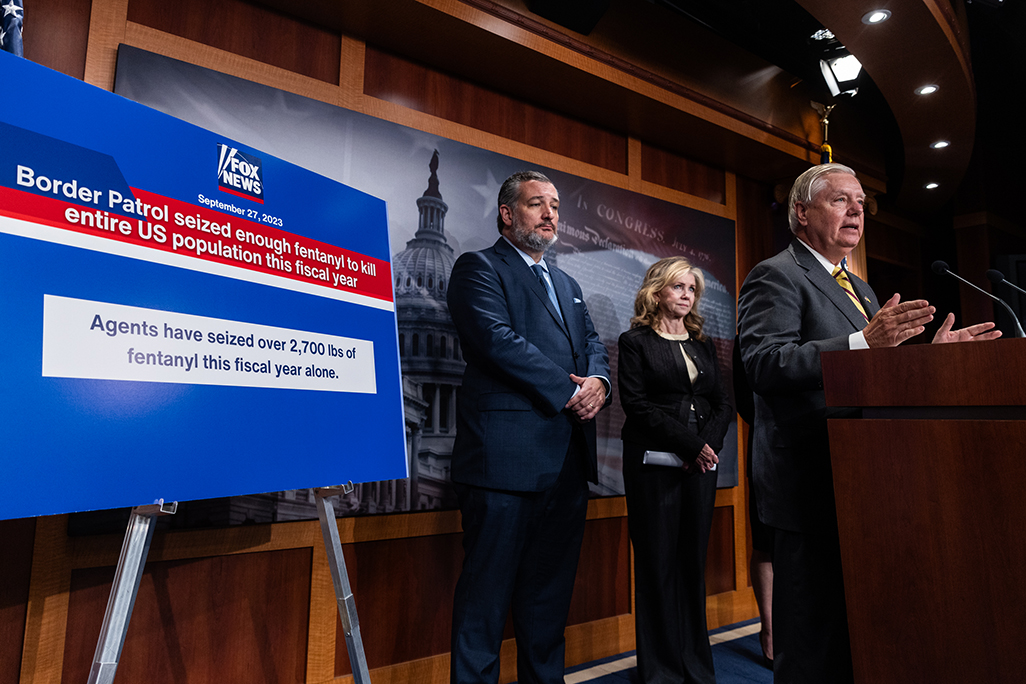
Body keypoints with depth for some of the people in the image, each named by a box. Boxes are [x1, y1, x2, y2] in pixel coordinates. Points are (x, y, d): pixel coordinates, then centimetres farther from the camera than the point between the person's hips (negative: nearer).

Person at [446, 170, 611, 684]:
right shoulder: (478, 267, 0)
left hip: (568, 458, 8)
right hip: (508, 455, -7)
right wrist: (568, 391, -13)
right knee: (488, 589, 1)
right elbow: (498, 339, -14)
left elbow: (593, 343, 18)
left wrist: (598, 381, -5)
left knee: (551, 588, 17)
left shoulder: (567, 284, 24)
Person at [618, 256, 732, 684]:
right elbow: (637, 404, -10)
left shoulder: (703, 345, 17)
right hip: (655, 465, -5)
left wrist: (708, 443, -6)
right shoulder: (636, 341, 0)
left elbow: (721, 404, 13)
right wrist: (689, 444, -12)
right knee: (658, 563, 0)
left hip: (700, 464, 5)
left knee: (694, 561, 10)